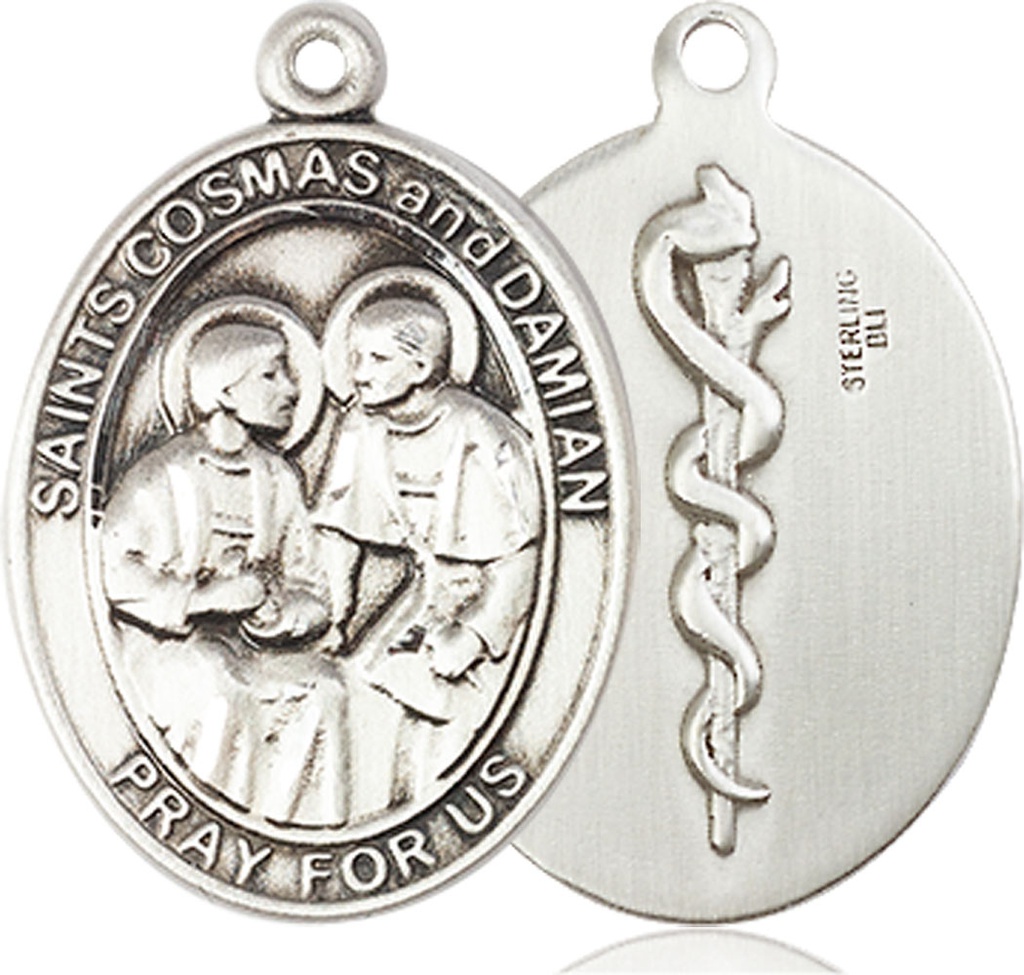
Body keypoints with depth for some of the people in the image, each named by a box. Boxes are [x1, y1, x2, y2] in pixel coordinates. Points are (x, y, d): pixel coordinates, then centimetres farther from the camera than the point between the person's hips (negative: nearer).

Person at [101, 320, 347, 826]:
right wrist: (207, 597, -24)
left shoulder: (278, 478, 10)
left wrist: (273, 609, -15)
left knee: (322, 688, -21)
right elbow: (109, 570, -20)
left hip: (253, 644, 5)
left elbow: (313, 597, 8)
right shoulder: (163, 476, -6)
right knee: (220, 695, -33)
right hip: (164, 645, -4)